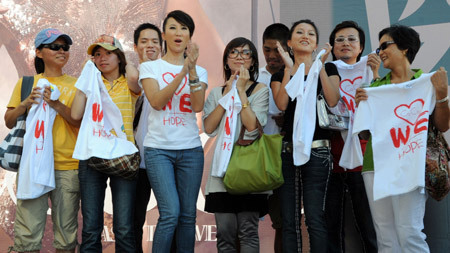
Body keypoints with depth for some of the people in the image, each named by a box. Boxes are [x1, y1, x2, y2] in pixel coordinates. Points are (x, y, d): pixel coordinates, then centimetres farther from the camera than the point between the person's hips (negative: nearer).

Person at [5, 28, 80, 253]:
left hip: (68, 166, 0)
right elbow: (9, 122, 11)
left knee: (66, 230, 2)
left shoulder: (75, 85, 11)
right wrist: (25, 104, -7)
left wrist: (58, 105, -13)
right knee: (28, 230, -4)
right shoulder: (26, 83, 13)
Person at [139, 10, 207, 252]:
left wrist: (192, 71, -17)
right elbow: (157, 102, -11)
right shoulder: (149, 67, 5)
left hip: (191, 149, 3)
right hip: (158, 148, -3)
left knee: (188, 215, 3)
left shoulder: (199, 71, 11)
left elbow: (198, 106, -6)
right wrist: (182, 72, -20)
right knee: (170, 214, -13)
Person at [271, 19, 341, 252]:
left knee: (314, 218, -9)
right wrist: (289, 69, -6)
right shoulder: (279, 75, 15)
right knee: (289, 220, 3)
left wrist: (321, 66, -9)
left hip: (317, 149, -2)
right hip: (287, 149, 3)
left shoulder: (328, 69, 11)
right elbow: (281, 104, -5)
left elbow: (333, 101, -8)